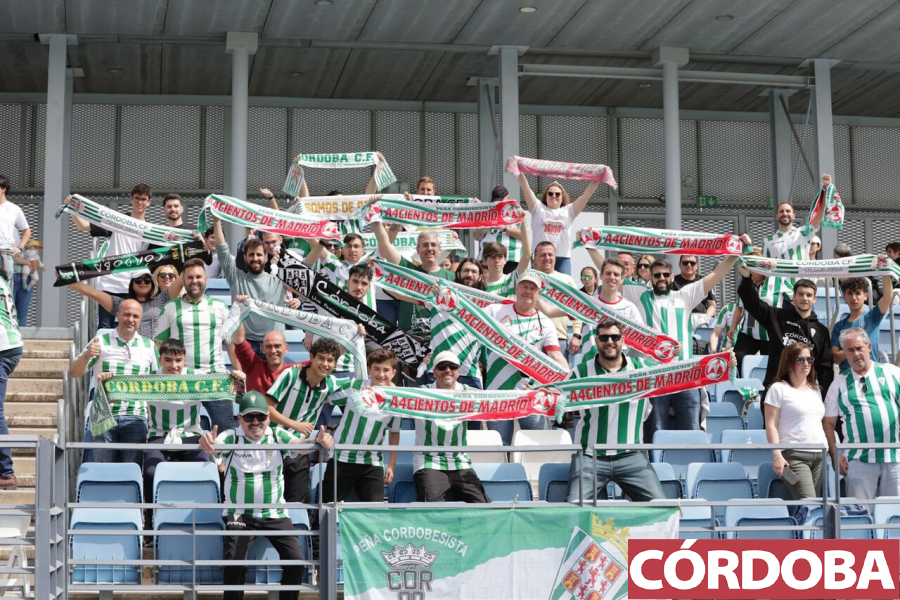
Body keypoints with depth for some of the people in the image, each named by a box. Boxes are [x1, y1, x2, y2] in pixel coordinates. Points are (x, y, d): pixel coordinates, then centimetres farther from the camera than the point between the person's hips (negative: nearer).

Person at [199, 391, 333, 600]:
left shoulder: (278, 436, 1)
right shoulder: (231, 438, -5)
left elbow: (300, 444, -17)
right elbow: (215, 445, -26)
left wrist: (318, 441, -41)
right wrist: (207, 441, -52)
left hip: (275, 514, 2)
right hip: (240, 514, -2)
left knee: (296, 560, -8)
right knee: (235, 563, -17)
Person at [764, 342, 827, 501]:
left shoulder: (815, 390, 20)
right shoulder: (779, 389, 1)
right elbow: (771, 425, -4)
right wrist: (777, 455, -14)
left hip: (819, 455, 6)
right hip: (794, 455, -6)